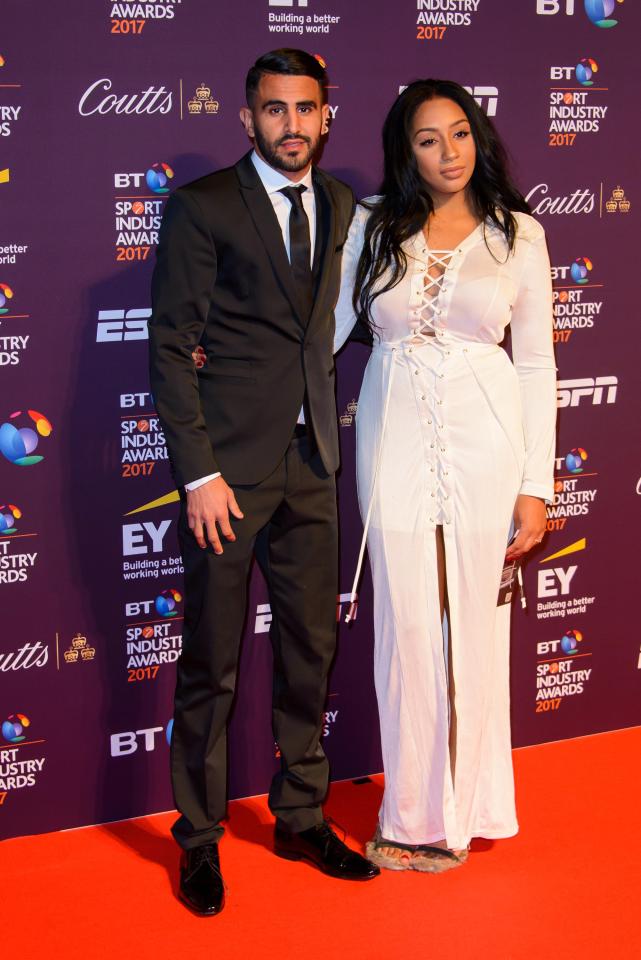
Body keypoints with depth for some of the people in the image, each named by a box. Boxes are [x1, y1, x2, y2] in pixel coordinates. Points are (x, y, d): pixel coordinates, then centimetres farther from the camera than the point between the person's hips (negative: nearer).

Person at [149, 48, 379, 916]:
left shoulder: (342, 206, 11)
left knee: (310, 650, 13)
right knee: (211, 664, 3)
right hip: (229, 465, -5)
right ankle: (199, 838, 19)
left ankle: (302, 818, 29)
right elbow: (169, 347, -9)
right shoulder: (202, 207, -6)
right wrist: (199, 472, -15)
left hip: (310, 463, 5)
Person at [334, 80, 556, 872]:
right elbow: (327, 330, 8)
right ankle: (414, 814, 18)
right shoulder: (373, 227, 5)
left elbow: (537, 366, 2)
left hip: (484, 442, -1)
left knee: (473, 625, 5)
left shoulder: (517, 234, 3)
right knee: (405, 627, 4)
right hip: (395, 441, 1)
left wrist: (536, 486, -1)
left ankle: (458, 811, 21)